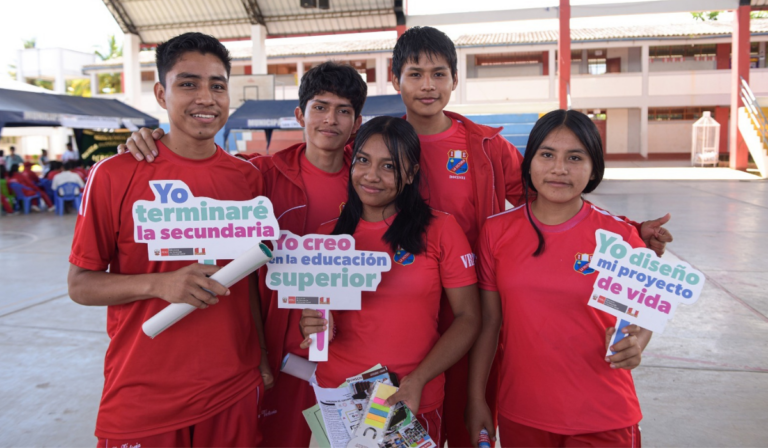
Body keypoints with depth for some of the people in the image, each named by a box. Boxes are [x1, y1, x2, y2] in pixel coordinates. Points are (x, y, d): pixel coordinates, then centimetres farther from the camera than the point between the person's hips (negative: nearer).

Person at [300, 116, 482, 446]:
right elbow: (315, 313, 9)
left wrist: (418, 380, -16)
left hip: (415, 405, -2)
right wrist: (312, 327, -13)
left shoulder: (440, 229, -7)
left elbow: (468, 318, -6)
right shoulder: (328, 235, 0)